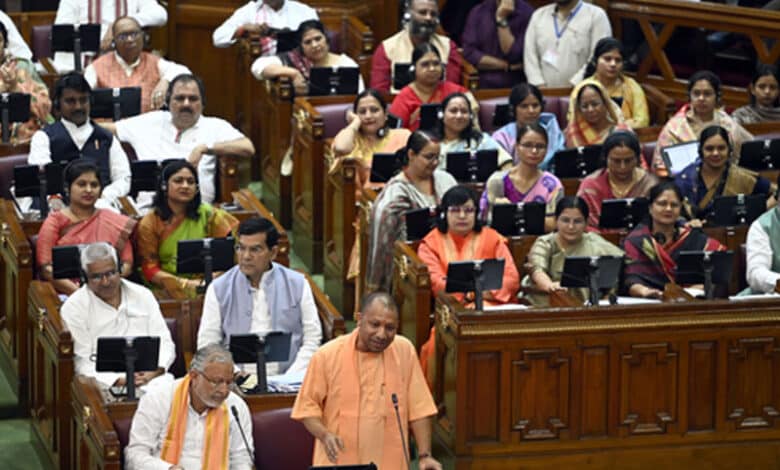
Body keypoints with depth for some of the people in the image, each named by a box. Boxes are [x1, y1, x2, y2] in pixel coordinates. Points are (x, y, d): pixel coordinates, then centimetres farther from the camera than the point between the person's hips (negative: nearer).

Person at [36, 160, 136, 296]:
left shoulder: (114, 221, 15)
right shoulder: (55, 221, 9)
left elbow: (126, 264, 8)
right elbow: (46, 268, -1)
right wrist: (78, 291, -16)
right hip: (65, 294, -2)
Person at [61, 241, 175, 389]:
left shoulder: (142, 295, 15)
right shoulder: (73, 308, 3)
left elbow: (164, 343, 13)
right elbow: (82, 363, -5)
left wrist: (153, 372, -9)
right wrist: (118, 381, -19)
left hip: (150, 378, 3)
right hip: (105, 383, -3)